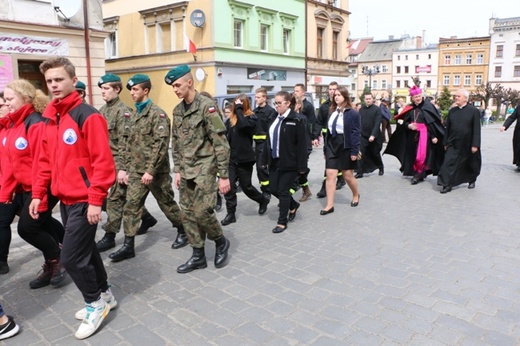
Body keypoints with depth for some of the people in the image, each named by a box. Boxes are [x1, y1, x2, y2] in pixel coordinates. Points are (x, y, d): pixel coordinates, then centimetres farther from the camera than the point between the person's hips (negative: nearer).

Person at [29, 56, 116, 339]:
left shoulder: (88, 116, -14)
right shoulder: (49, 119, 10)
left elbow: (103, 161, -18)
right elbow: (45, 161, 16)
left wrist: (96, 201, -20)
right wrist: (38, 193, 12)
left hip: (84, 200, -8)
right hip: (65, 199, 8)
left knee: (71, 256, -4)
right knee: (84, 250, 17)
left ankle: (95, 302, 17)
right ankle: (103, 295, 34)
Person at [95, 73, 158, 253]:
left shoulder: (123, 111, -13)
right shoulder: (102, 110, 12)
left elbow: (125, 142, -18)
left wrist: (122, 168, -22)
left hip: (120, 161, -8)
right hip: (107, 161, 8)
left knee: (115, 199, -3)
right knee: (126, 195, 16)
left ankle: (109, 236, 5)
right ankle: (147, 218, 34)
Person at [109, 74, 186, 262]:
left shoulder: (157, 113, -11)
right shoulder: (135, 114, 13)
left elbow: (161, 144, -20)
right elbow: (130, 144, 17)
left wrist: (150, 170, -22)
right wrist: (128, 168, 13)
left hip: (156, 171, -7)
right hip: (136, 171, 7)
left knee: (167, 204, 7)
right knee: (131, 206, 2)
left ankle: (183, 231, 28)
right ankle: (128, 245, 9)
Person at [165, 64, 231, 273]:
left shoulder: (207, 106, -12)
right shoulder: (178, 110, 10)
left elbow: (221, 144, -15)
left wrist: (224, 175, -17)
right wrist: (177, 170, 11)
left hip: (205, 168, -7)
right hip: (186, 170, 7)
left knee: (202, 211, -10)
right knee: (188, 213, 7)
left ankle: (221, 242, 18)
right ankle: (198, 256, 20)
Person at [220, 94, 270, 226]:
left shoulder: (251, 117, -7)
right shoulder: (231, 119, 8)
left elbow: (243, 125, -29)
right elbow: (226, 137, 9)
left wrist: (239, 108, -19)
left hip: (245, 158, -4)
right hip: (231, 158, 5)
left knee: (246, 186, 6)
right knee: (228, 186, -1)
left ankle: (263, 200, 33)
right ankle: (230, 214, 10)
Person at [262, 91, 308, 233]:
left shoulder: (297, 120, -11)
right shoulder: (274, 119, 10)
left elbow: (302, 144, -14)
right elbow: (268, 140, 13)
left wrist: (302, 166, -16)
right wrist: (265, 160, 11)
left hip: (289, 162, -7)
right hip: (275, 161, 7)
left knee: (283, 191, -2)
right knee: (273, 189, 10)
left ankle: (282, 222, 13)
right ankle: (293, 205, 36)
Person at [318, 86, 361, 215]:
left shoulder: (353, 113, -8)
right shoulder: (332, 112, 11)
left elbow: (356, 133, -11)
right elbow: (328, 131, 12)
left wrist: (354, 151, -17)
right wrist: (325, 149, 11)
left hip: (346, 146, -5)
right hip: (332, 145, 5)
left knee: (348, 175, 8)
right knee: (330, 175, -2)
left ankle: (356, 195, 38)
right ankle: (330, 205, 2)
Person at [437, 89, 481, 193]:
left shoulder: (474, 111, -8)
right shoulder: (452, 111, 4)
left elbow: (476, 129, -10)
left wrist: (475, 145, -15)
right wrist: (445, 143, 7)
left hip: (467, 145, -2)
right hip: (453, 144, 3)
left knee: (470, 164, 15)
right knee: (448, 163, -9)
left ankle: (472, 181, 38)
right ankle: (447, 185, -8)